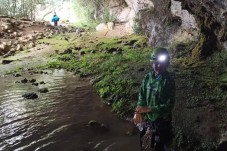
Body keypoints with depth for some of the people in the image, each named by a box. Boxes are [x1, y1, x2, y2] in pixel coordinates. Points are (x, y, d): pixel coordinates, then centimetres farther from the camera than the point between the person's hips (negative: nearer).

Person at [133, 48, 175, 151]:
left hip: (162, 120, -5)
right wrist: (138, 112, -13)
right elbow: (142, 95, 1)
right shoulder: (148, 77, -5)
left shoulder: (168, 81, -20)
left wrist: (148, 109, -26)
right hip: (148, 118, 5)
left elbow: (169, 106, -22)